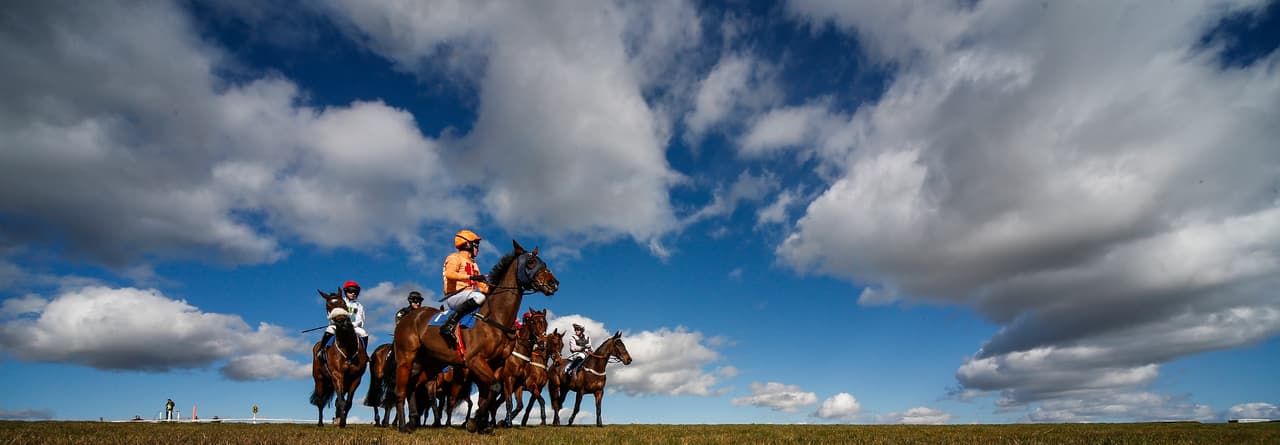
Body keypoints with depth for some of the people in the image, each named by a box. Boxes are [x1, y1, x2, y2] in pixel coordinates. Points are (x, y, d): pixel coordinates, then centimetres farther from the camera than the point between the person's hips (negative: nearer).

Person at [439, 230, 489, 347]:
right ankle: (449, 325, -34)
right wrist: (471, 277, -27)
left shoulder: (473, 264, 27)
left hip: (468, 297, 9)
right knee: (479, 297, -36)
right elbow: (449, 274, -20)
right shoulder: (455, 257, 3)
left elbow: (481, 286, 22)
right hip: (454, 296, -8)